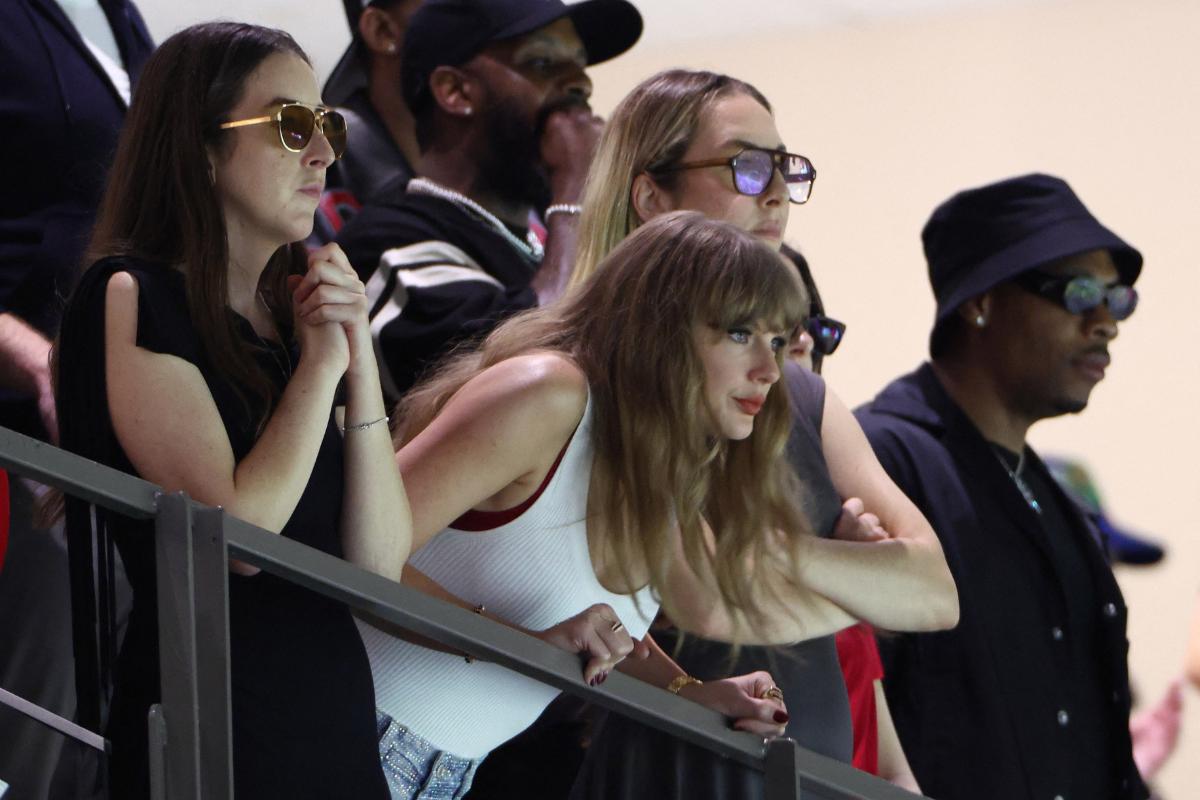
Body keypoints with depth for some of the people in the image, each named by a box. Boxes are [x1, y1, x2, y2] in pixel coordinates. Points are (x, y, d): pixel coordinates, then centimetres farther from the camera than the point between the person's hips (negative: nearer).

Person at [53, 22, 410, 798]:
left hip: (335, 713, 7)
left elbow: (380, 561, 4)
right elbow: (236, 534, -19)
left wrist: (360, 362, -5)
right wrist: (321, 364, -10)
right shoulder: (132, 296, -8)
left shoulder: (290, 310, 13)